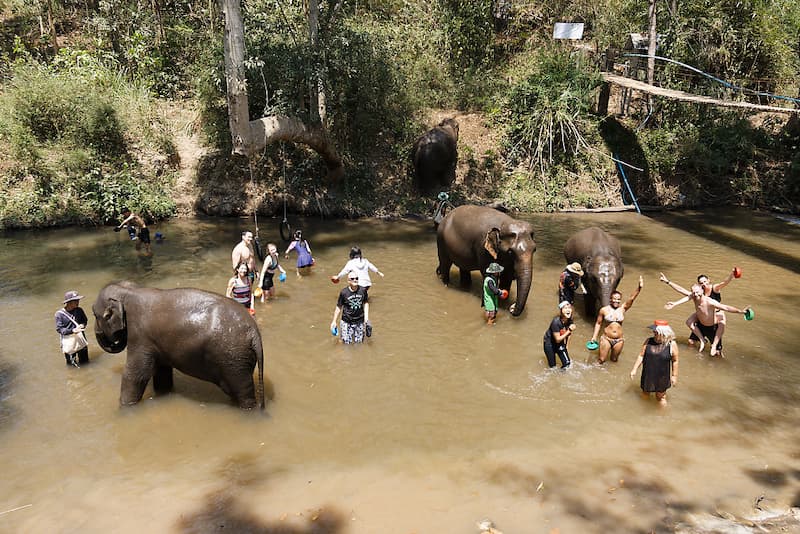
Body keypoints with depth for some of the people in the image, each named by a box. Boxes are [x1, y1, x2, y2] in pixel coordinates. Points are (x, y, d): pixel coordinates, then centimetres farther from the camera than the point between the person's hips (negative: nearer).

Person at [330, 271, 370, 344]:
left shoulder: (363, 290, -7)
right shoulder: (344, 292, -15)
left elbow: (366, 303, 9)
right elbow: (339, 307, -4)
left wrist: (366, 317, 3)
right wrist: (334, 321, 0)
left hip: (359, 321, 3)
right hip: (347, 322, -2)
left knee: (359, 342, 11)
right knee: (347, 342, 4)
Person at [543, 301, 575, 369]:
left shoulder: (570, 320, -15)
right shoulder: (556, 322, -33)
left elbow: (568, 334, 3)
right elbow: (557, 339, -27)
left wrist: (566, 346, 2)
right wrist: (569, 330, -31)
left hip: (560, 343, 5)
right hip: (549, 343, -5)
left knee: (567, 363, 2)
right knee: (553, 366, 2)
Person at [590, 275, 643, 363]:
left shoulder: (622, 309, -2)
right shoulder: (604, 310, -5)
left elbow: (632, 298, -16)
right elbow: (598, 323, 4)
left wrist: (639, 288, -30)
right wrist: (594, 336, 1)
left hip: (619, 340, 2)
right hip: (606, 339, -2)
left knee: (614, 360, 16)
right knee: (601, 360, 2)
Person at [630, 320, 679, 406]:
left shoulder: (672, 345, -14)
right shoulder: (648, 341, -8)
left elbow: (675, 361, -5)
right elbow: (641, 356, -2)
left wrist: (674, 376, -1)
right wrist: (634, 369, -1)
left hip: (662, 377, -2)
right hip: (648, 375, 2)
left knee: (661, 396, 19)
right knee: (645, 395, 22)